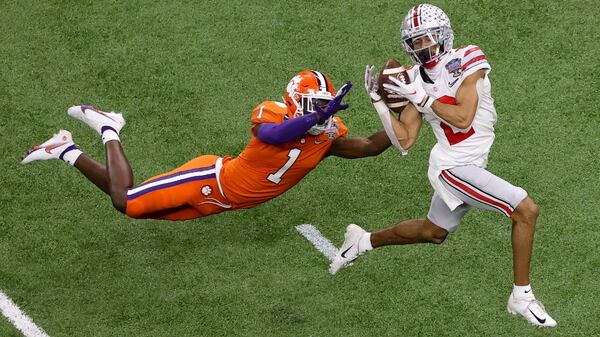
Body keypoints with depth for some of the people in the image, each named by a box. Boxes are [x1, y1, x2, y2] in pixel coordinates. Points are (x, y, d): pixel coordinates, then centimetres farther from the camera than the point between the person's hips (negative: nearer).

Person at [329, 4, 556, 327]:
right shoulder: (417, 80, -6)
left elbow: (463, 118, -16)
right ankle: (521, 298, -5)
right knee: (526, 210, -15)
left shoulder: (468, 61, -8)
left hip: (469, 165, 4)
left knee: (433, 232, 25)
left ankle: (364, 240, 44)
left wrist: (422, 97, -19)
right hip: (454, 167, -4)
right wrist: (378, 102, -12)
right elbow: (405, 140, -5)